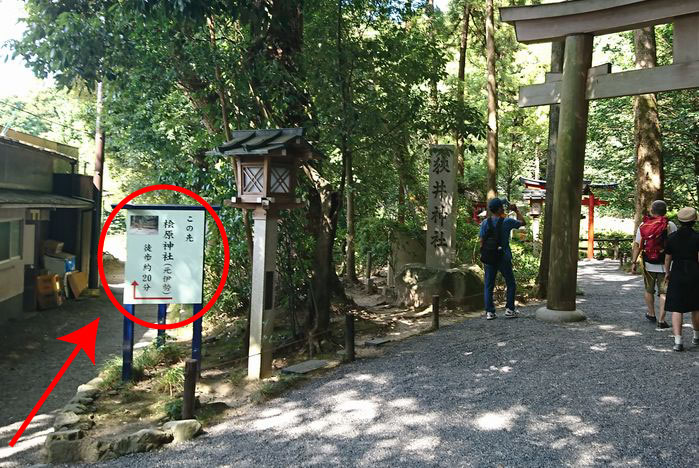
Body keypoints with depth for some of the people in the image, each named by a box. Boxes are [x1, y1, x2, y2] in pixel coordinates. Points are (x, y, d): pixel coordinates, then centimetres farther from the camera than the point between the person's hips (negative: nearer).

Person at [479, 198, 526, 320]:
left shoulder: (485, 223, -1)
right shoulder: (507, 222, -8)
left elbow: (482, 241, 0)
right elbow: (523, 222, 8)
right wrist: (516, 210, 18)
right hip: (504, 258, -3)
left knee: (489, 286, 6)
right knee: (511, 284, 13)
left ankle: (489, 312, 3)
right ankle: (509, 309, 10)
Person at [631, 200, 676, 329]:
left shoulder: (643, 225, -1)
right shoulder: (670, 226, -7)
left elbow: (637, 245, -2)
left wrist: (633, 262, 3)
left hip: (648, 264, 3)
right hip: (664, 265, -3)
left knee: (649, 290, 20)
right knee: (664, 292, 2)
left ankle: (651, 314, 36)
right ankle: (661, 321, -2)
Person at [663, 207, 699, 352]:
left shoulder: (672, 237, -2)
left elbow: (667, 259, 5)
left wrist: (667, 273, 19)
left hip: (677, 275, 0)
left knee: (676, 309, 0)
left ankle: (678, 341, -10)